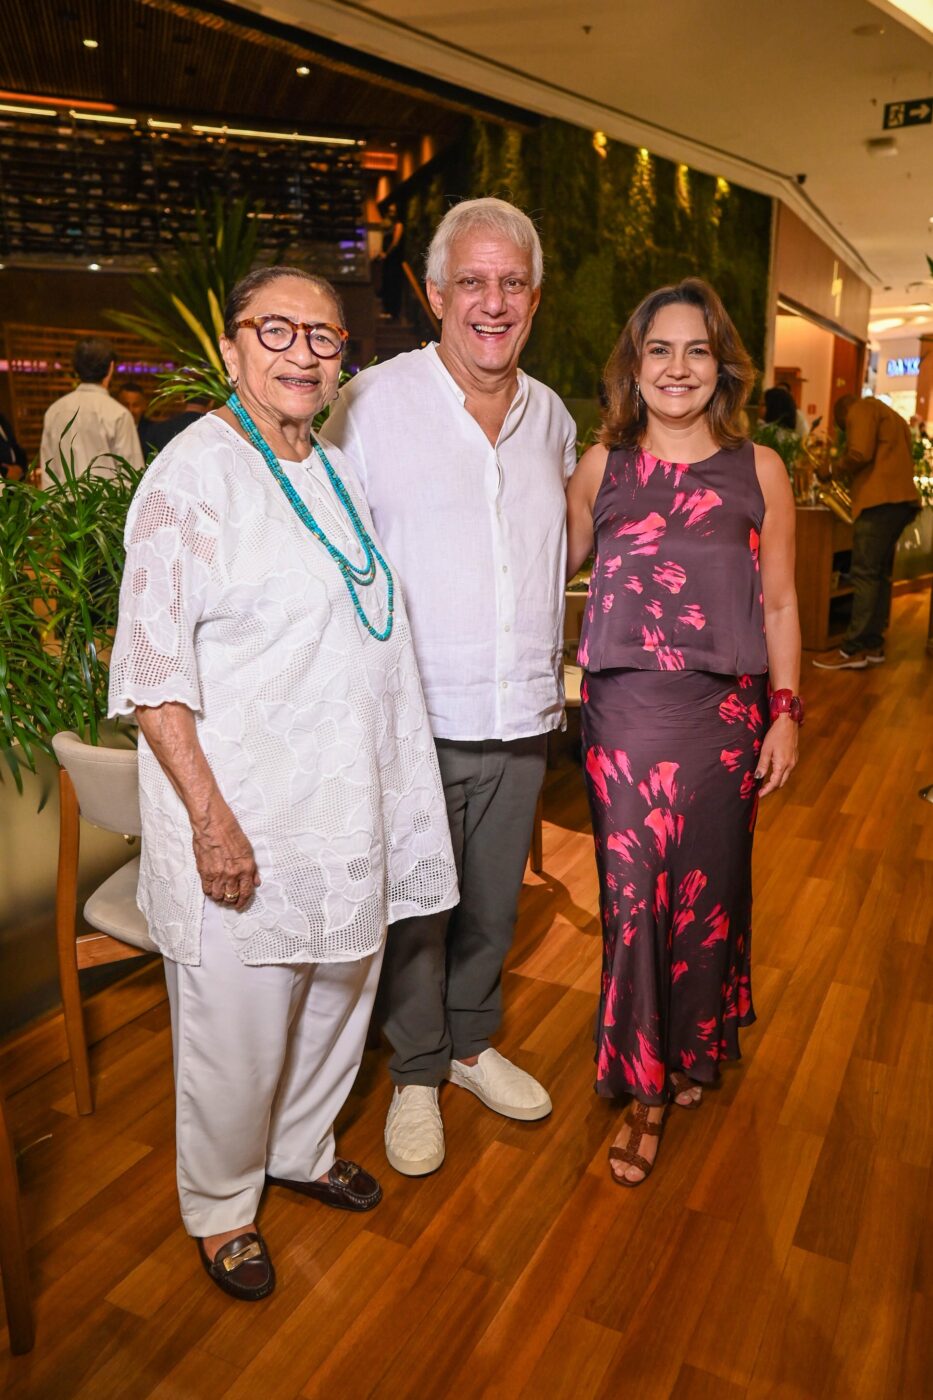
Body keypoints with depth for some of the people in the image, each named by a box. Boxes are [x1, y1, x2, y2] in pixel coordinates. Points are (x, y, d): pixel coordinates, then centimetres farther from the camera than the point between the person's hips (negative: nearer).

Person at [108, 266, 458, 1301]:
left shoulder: (338, 469, 10)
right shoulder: (193, 473, -13)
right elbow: (151, 667, -16)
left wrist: (392, 795, 17)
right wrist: (211, 816, -21)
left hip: (346, 806, 8)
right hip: (241, 812, -7)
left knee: (338, 992, 21)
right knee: (237, 1027, 8)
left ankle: (302, 1148, 47)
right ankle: (219, 1205, 36)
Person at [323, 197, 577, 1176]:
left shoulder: (553, 417, 9)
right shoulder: (372, 403, -6)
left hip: (522, 718, 5)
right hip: (416, 716, -4)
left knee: (492, 902, 19)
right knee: (414, 908, 10)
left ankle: (472, 1042, 42)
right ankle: (415, 1074, 33)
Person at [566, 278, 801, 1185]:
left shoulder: (758, 469, 5)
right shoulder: (601, 466, 5)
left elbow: (778, 604, 7)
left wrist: (785, 713, 2)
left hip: (724, 710, 1)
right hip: (622, 709, 0)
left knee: (708, 884, 11)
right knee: (633, 891, 1)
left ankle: (692, 1051, 37)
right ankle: (644, 1086, 19)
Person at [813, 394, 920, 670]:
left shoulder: (860, 409, 1)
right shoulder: (890, 416, 29)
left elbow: (860, 454, -13)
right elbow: (891, 459, 23)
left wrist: (831, 472, 1)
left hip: (881, 500, -9)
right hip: (900, 499, 9)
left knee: (865, 574, -10)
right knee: (880, 574, 10)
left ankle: (854, 650, -11)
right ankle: (873, 645, 11)